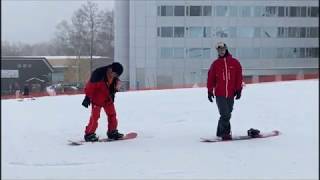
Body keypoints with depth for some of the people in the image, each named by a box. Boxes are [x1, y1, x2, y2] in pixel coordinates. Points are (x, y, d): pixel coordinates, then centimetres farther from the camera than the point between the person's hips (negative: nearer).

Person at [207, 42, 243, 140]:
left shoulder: (235, 63, 5)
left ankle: (220, 132, 20)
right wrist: (210, 91, 3)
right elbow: (211, 78, 6)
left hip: (231, 94, 2)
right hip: (219, 94, -2)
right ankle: (225, 133, -1)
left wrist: (238, 90, 1)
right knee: (225, 115, -11)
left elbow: (239, 77, 6)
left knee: (227, 114, 7)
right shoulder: (215, 64, 5)